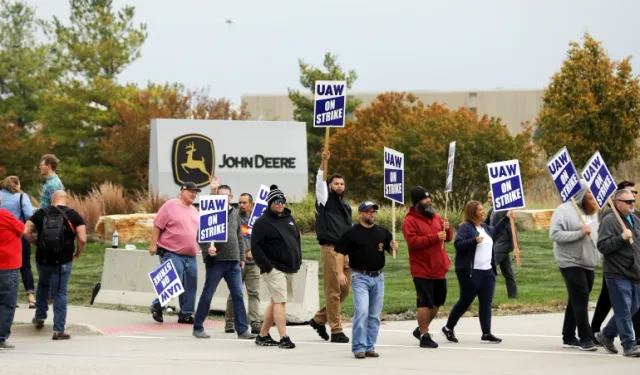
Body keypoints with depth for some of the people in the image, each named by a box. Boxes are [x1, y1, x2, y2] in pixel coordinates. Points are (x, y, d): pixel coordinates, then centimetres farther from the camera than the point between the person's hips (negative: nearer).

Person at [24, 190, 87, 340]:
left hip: (42, 258, 2)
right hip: (63, 260, -2)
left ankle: (40, 317, 36)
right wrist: (77, 254, 4)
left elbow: (26, 232, -3)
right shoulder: (73, 215, -2)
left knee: (43, 284, 30)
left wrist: (37, 243, 11)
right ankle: (59, 330, 2)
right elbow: (82, 239, -12)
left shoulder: (41, 213, 4)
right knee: (60, 293, 4)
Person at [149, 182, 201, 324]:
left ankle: (186, 314, 13)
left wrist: (200, 247, 18)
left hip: (190, 256, 7)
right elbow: (157, 226, -8)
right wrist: (153, 244, -13)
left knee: (190, 286, 4)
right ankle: (157, 306, 8)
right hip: (171, 253, -7)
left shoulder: (194, 211, 16)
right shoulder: (170, 206, -6)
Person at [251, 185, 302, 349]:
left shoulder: (289, 219, 16)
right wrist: (267, 266, -17)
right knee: (280, 301, -14)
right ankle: (284, 338, -17)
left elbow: (297, 240, 25)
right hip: (274, 269, -8)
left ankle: (263, 335, 21)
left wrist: (298, 261, 15)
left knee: (275, 302, 12)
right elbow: (256, 247, -12)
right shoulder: (262, 222, -7)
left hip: (289, 269, 8)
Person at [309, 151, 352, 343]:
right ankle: (336, 330, -6)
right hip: (330, 249, -7)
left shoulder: (346, 206, 22)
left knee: (344, 290, 7)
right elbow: (320, 182, -14)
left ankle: (319, 319, 21)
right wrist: (323, 163, -27)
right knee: (333, 291, -7)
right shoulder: (325, 200, 3)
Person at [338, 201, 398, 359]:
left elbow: (391, 249, 13)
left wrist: (394, 247, -12)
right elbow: (341, 253, -3)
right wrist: (340, 273, -14)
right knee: (362, 311, -15)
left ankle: (370, 347, 15)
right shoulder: (352, 233, -3)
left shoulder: (383, 232, 9)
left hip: (378, 277, 5)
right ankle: (359, 347, -9)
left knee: (374, 315, 7)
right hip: (360, 277, -5)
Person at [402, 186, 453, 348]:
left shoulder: (435, 216, 14)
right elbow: (413, 241, -21)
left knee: (438, 302, 15)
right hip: (422, 271, -7)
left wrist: (447, 229, -4)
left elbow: (448, 238, 19)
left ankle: (422, 329, 31)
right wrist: (435, 237, -24)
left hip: (439, 270, 8)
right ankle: (424, 336, -3)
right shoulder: (410, 221, -9)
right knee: (425, 303, -10)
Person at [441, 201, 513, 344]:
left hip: (487, 272, 8)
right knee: (465, 301, 1)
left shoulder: (484, 227, 15)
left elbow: (495, 231, 37)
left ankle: (486, 333, 0)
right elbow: (458, 244, -21)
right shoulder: (466, 227, -10)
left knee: (486, 302, 1)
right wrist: (474, 241, -30)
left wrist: (506, 219, 36)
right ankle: (448, 328, 18)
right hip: (471, 272, -8)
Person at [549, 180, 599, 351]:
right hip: (571, 262, -8)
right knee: (580, 300, -11)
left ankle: (569, 337, 18)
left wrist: (596, 256, 10)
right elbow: (555, 234, -17)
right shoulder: (563, 210, -9)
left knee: (577, 300, 11)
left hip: (588, 263, 8)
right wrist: (579, 233, -21)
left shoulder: (588, 211, 14)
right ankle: (585, 338, -10)